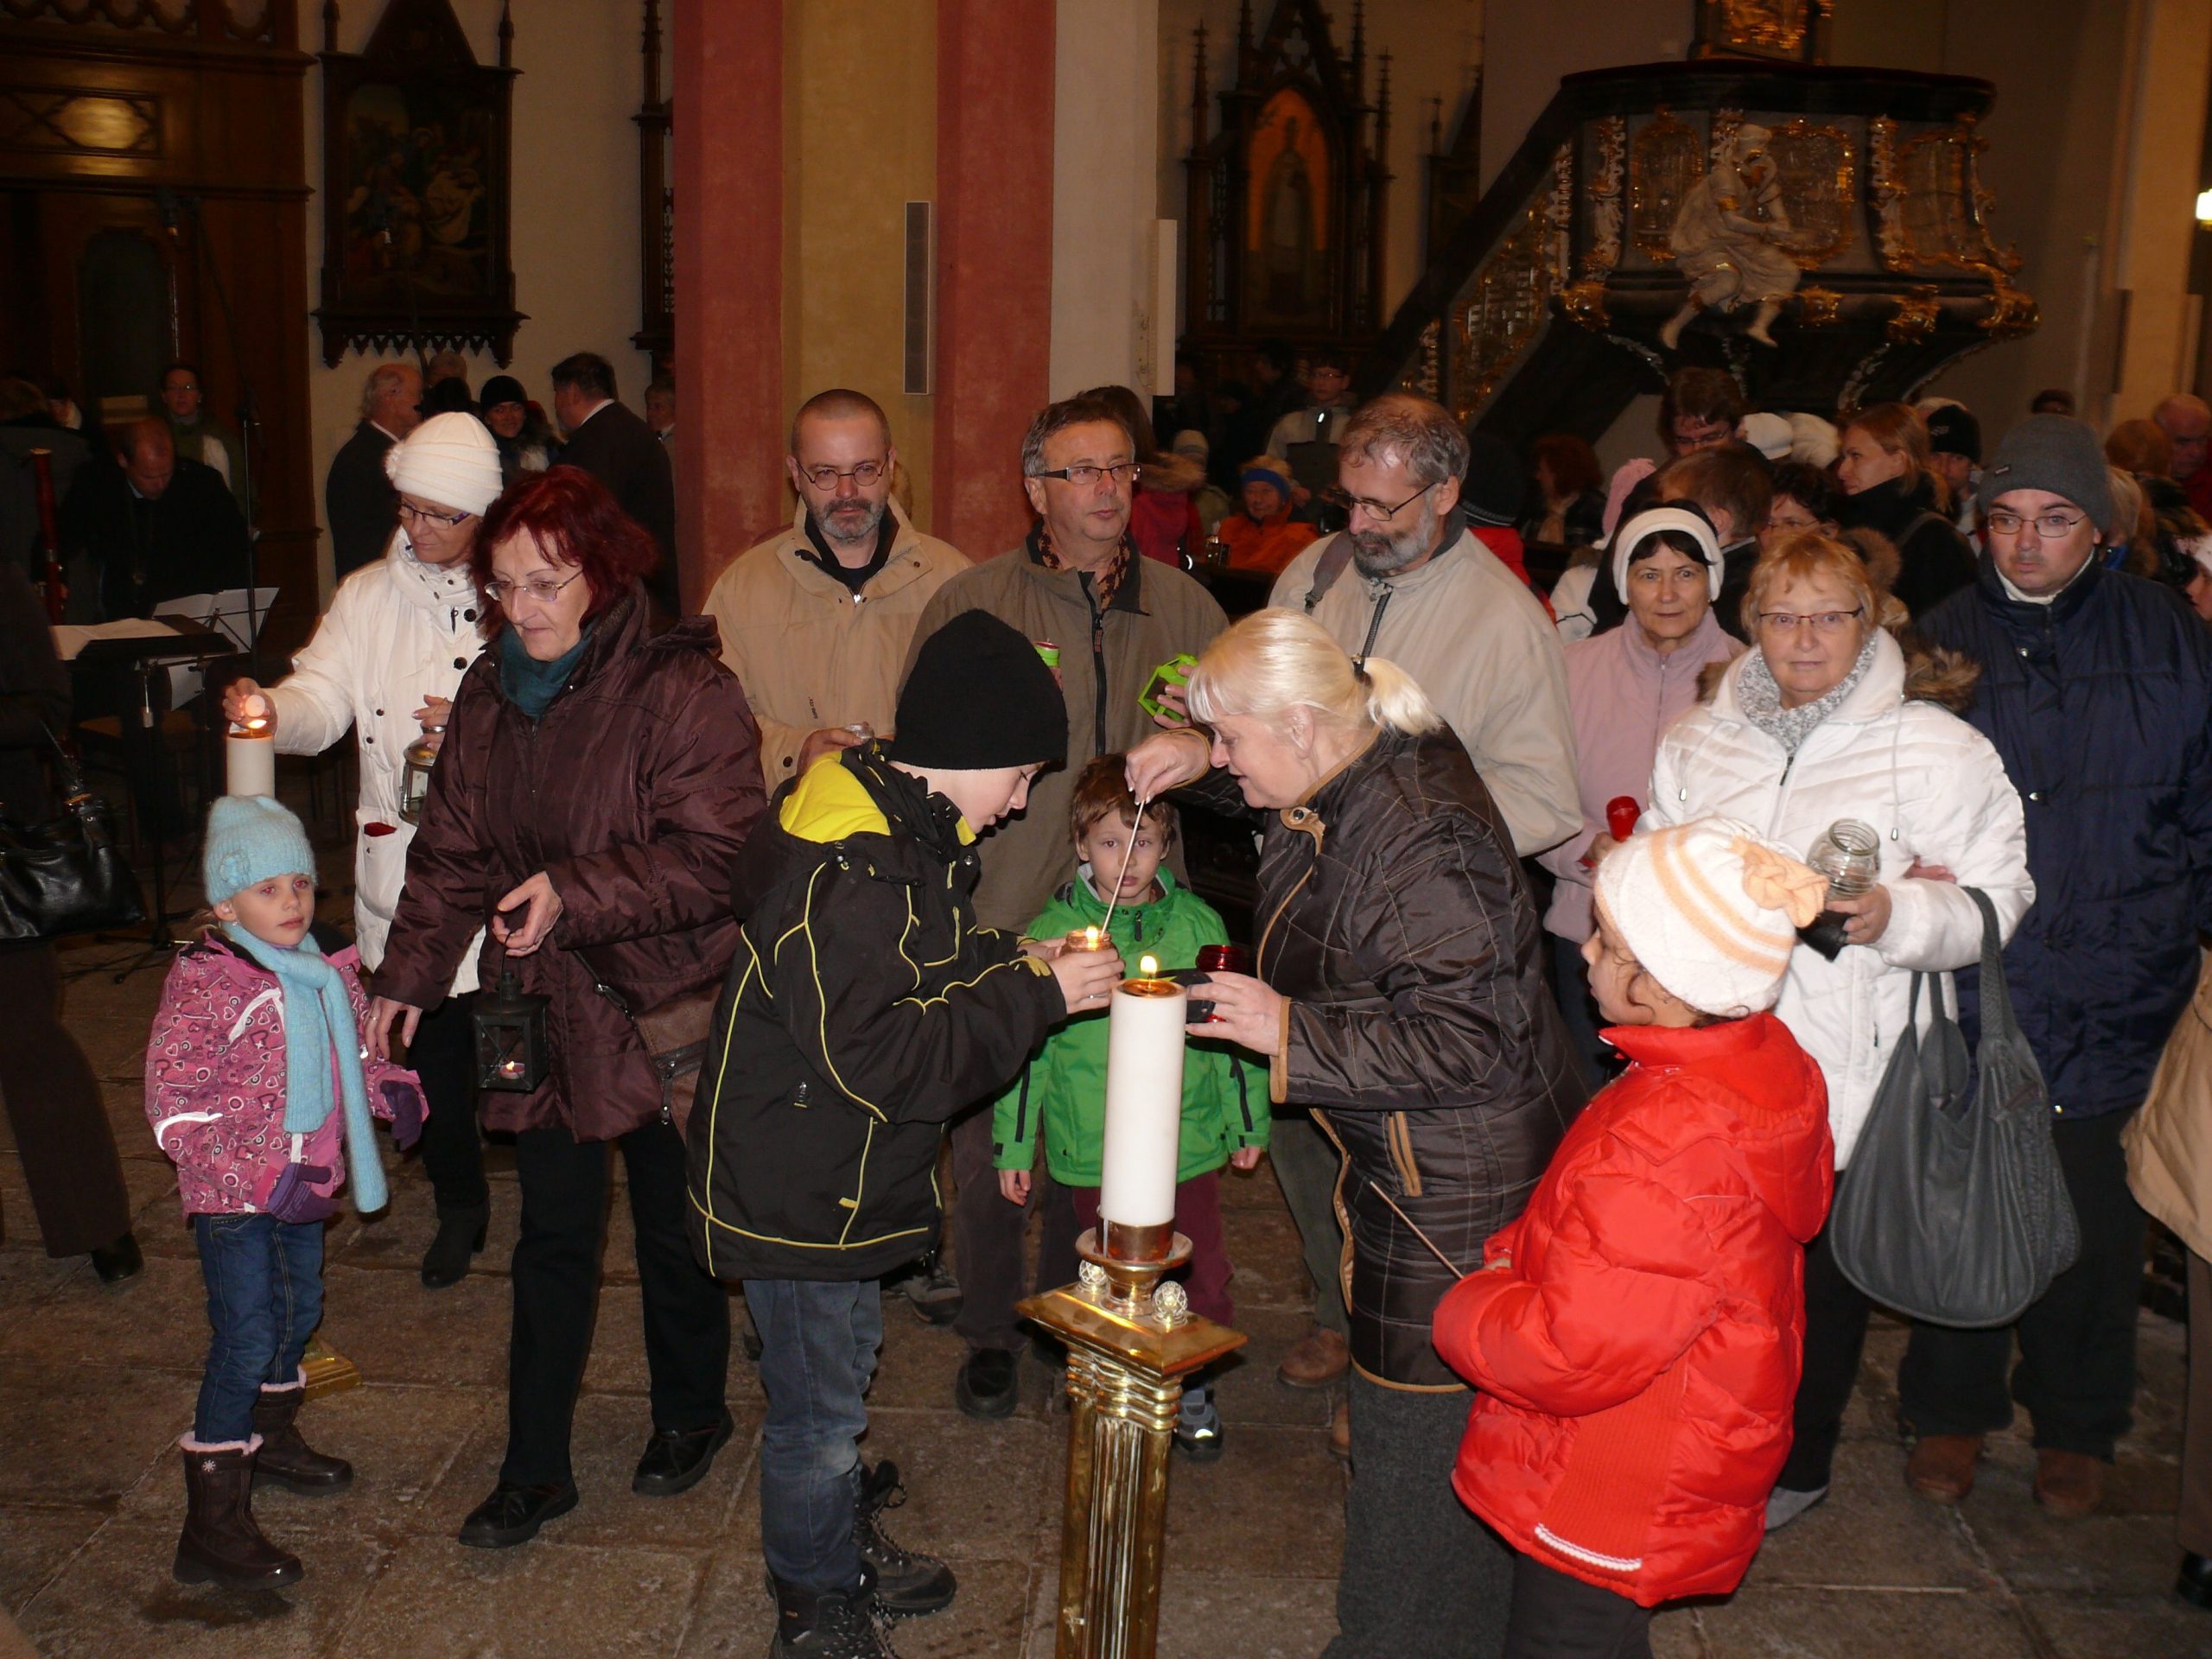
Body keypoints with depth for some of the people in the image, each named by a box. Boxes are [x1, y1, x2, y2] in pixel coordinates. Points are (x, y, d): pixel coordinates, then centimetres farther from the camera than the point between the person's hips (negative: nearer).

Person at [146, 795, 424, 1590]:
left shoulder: (328, 967, 2)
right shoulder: (203, 981, -19)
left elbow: (349, 1052, 19)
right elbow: (174, 1102, -21)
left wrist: (392, 1089, -1)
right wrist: (262, 1175, -28)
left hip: (304, 1181, 7)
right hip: (230, 1195, -7)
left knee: (299, 1309, 22)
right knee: (246, 1338, -9)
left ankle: (270, 1435, 48)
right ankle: (213, 1527, -1)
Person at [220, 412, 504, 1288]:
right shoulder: (366, 597, 8)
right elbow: (324, 695, -3)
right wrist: (273, 710, -24)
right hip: (404, 856, 3)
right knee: (432, 1038, 9)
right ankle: (459, 1201, 31)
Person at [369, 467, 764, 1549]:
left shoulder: (682, 690, -16)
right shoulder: (490, 692, 4)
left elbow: (709, 858, -21)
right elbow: (451, 848, 12)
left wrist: (575, 891, -28)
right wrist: (408, 974, 10)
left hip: (662, 1002, -4)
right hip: (546, 1006, 5)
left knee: (673, 1228, 13)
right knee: (552, 1239, 11)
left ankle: (690, 1414, 37)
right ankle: (535, 1470, 22)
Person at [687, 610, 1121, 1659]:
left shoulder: (903, 834, 2)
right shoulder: (844, 879, -31)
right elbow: (883, 1058, -33)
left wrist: (1016, 964, -2)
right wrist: (1035, 1000, -27)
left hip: (839, 1178, 10)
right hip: (798, 1199, -10)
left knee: (839, 1373, 26)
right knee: (819, 1410, 7)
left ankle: (847, 1555, 45)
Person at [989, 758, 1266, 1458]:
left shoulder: (1198, 923, 3)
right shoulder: (1050, 933, -2)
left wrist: (1247, 1122, 16)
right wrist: (1013, 1146, 5)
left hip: (1189, 1144, 2)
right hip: (1092, 1153, -1)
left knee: (1203, 1275, 7)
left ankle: (1193, 1387, 29)